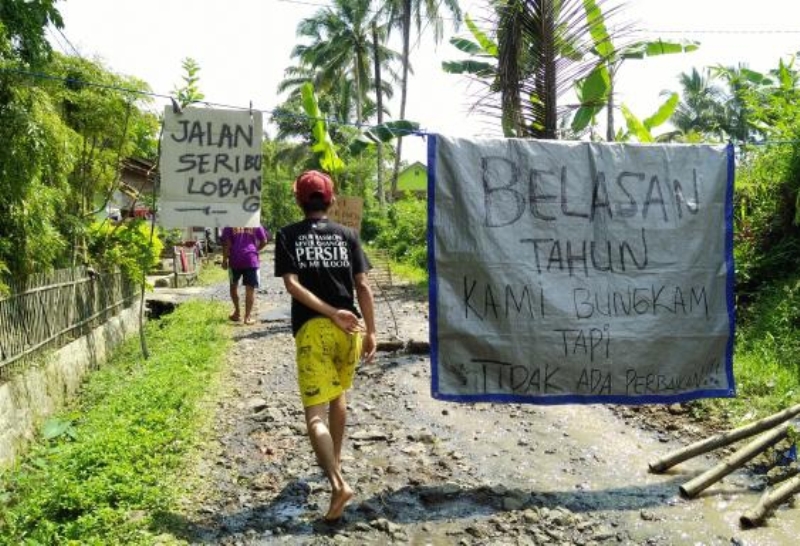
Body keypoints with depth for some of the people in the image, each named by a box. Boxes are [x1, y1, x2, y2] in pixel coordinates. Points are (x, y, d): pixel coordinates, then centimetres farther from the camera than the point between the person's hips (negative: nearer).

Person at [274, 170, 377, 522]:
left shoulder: (287, 236, 3)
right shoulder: (346, 235, 7)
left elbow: (292, 284, -10)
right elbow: (363, 286, 0)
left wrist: (332, 313, -11)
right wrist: (371, 332, 3)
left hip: (311, 329, -3)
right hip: (350, 329, 3)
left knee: (315, 412, -3)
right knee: (338, 395, 26)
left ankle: (338, 483, -19)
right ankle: (334, 458, 42)